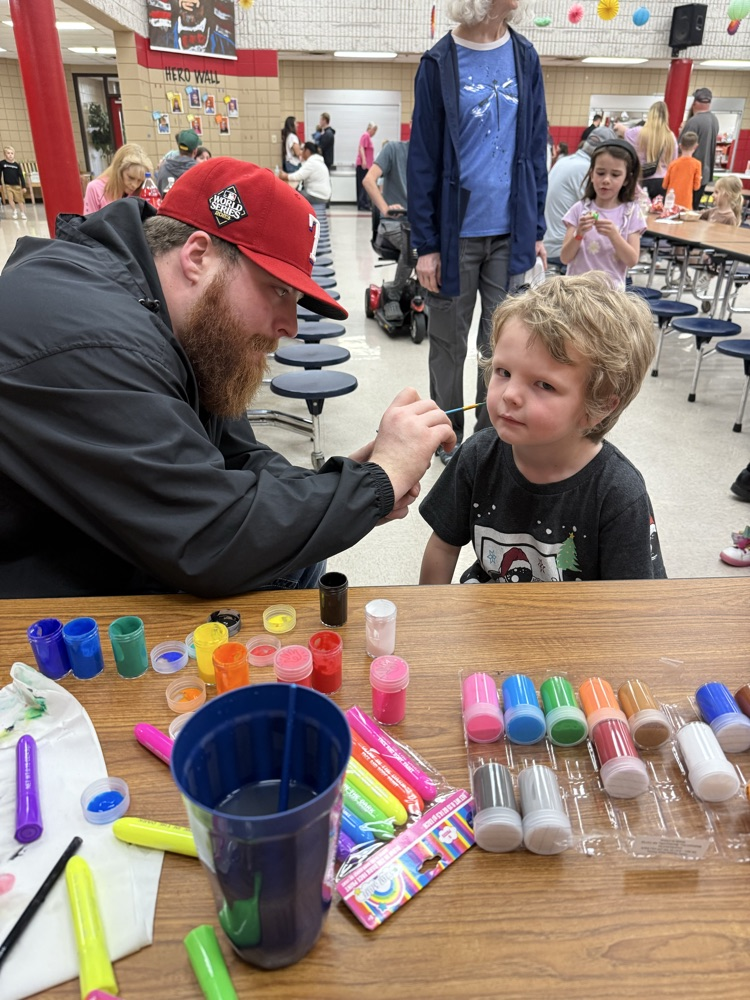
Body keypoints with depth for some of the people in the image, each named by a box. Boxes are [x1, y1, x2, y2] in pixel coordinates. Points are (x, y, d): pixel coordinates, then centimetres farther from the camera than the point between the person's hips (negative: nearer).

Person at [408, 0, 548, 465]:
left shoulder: (525, 57, 7)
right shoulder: (439, 63, -2)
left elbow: (536, 146, 10)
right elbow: (423, 158, -4)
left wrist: (536, 229, 6)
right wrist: (425, 244, -8)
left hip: (511, 234, 3)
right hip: (456, 235, -3)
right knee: (449, 345, 9)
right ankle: (448, 440, 26)